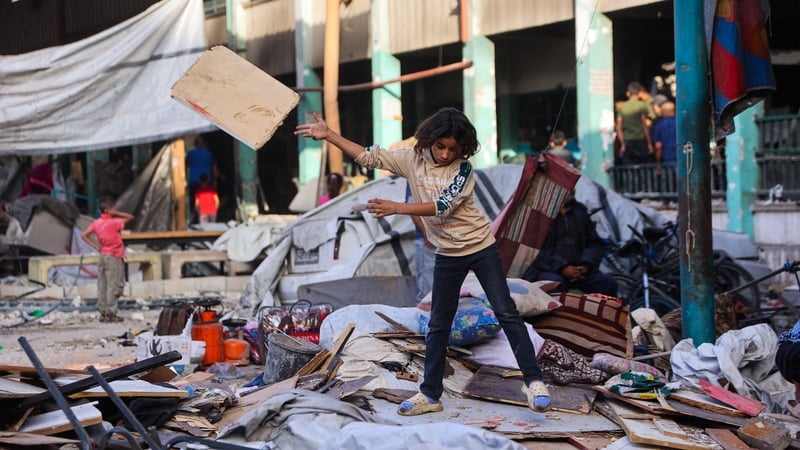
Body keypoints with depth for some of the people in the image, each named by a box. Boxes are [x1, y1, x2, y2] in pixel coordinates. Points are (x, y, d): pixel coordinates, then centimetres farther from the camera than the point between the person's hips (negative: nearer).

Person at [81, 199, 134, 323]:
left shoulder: (96, 223, 5)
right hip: (114, 257, -7)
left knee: (102, 285, 8)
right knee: (114, 285, -3)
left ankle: (103, 313, 11)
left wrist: (95, 246, 5)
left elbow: (84, 235, 5)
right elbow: (130, 217, -7)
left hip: (103, 256, 7)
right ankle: (111, 313, -4)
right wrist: (115, 214, -6)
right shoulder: (114, 222, -14)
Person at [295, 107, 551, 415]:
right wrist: (328, 135, -9)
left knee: (506, 313, -5)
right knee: (438, 326, 8)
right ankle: (430, 394, 16)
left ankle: (533, 381, 1)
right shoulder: (412, 160, -3)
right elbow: (368, 157, -3)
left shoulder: (463, 170, -16)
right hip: (447, 255, 4)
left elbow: (442, 207, -27)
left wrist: (396, 208, -34)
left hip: (481, 248, -4)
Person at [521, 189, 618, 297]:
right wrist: (561, 267, -19)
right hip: (549, 269, -5)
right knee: (554, 282, -37)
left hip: (580, 269, 5)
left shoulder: (580, 210, 18)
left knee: (608, 283, -17)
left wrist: (586, 265, -5)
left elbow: (594, 243, 15)